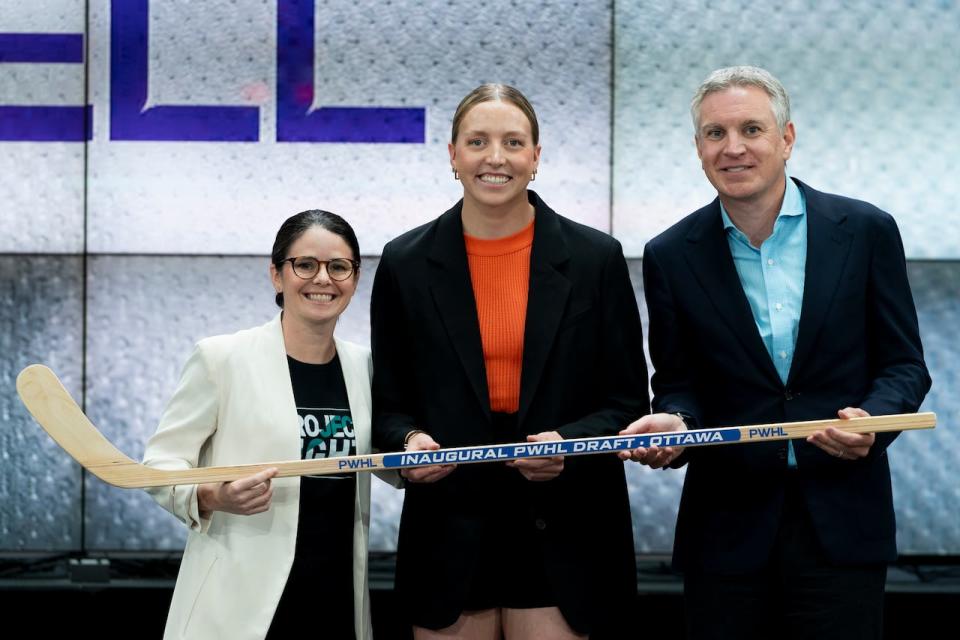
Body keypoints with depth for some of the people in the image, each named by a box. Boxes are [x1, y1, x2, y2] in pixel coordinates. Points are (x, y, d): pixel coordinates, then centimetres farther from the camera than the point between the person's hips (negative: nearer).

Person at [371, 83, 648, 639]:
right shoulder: (406, 264, 4)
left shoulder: (596, 258, 2)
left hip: (560, 536, -1)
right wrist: (409, 440, -13)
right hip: (449, 534, 1)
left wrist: (571, 443, -15)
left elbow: (628, 401, 4)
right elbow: (388, 403, 9)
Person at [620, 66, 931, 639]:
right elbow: (677, 383, 8)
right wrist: (674, 422, -15)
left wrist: (871, 419, -17)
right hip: (727, 528, 1)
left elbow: (904, 364, 3)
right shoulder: (672, 257, 2)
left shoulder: (866, 232, 0)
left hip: (842, 526, -1)